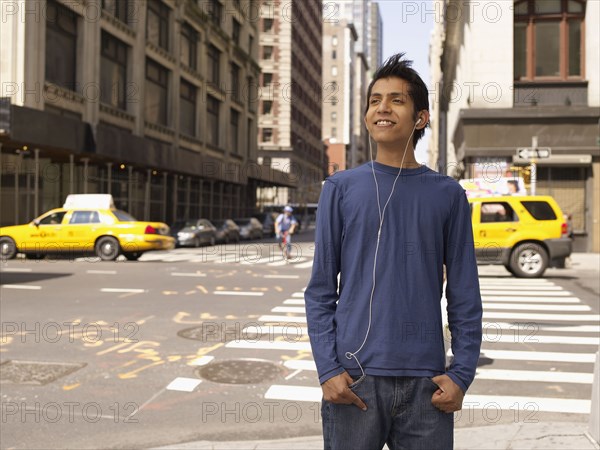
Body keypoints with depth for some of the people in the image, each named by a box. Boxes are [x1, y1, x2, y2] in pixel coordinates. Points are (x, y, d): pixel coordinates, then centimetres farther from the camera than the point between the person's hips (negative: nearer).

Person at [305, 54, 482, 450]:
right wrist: (328, 369, -7)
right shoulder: (341, 189, 2)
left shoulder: (448, 194, 4)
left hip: (425, 381, 1)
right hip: (354, 378, 0)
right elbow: (321, 290, 1)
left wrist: (461, 374, -3)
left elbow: (465, 296, 5)